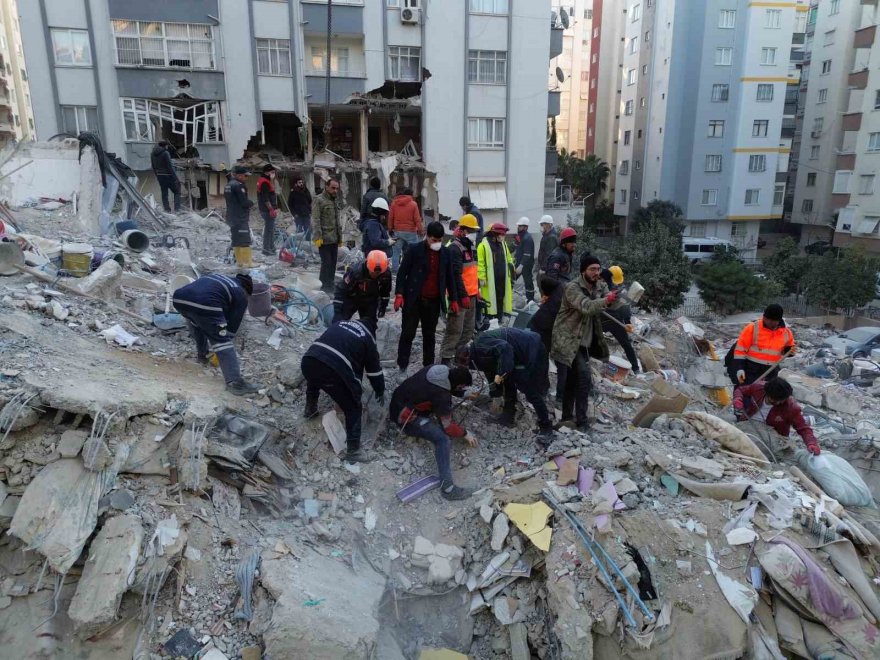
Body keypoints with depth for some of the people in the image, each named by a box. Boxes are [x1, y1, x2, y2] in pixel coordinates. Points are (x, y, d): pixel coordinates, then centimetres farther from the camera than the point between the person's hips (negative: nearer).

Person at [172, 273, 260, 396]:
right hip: (204, 305, -6)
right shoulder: (240, 296, 21)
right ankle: (235, 382, -6)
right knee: (222, 341, 2)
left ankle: (202, 354, 45)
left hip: (179, 298, 6)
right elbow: (233, 324, 19)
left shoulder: (217, 276, 38)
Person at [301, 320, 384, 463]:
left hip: (308, 362, 5)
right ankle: (353, 450, 12)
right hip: (333, 372, -5)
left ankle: (310, 409, 58)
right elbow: (375, 371, 21)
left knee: (314, 380, 42)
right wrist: (380, 392, 40)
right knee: (353, 409, 12)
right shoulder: (368, 340, 15)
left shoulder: (341, 324, 28)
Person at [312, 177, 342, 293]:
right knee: (326, 263, -8)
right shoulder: (319, 200, -7)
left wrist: (340, 236, 20)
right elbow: (315, 220, -14)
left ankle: (330, 286, 20)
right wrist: (317, 236, -19)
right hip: (324, 239, -8)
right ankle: (324, 287, -1)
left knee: (333, 263, 10)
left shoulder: (334, 201, 19)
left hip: (334, 239, 8)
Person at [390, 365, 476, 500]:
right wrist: (465, 434, -3)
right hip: (404, 415, -9)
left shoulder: (437, 369, -6)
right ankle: (447, 488, -20)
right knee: (443, 439, -21)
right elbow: (447, 426, -18)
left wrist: (465, 394, 12)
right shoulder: (441, 395, -27)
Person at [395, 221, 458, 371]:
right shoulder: (415, 249, -5)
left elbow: (450, 278, 12)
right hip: (413, 299, -3)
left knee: (430, 335, 12)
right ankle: (402, 366, 7)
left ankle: (428, 366, 22)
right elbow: (402, 272, -5)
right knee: (408, 334, 0)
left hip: (434, 302, 4)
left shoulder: (445, 253, 6)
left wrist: (453, 299, 10)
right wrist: (399, 294, -13)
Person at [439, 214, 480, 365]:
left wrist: (476, 289, 21)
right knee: (455, 330, -8)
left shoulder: (471, 247, 17)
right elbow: (455, 275, -21)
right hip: (460, 296, -10)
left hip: (471, 295, 10)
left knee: (469, 329, 15)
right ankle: (446, 358, -2)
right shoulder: (454, 248, -15)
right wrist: (463, 295, -22)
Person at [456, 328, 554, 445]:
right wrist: (495, 395, 28)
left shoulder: (481, 345, -17)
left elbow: (504, 348, -32)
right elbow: (491, 371, 24)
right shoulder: (480, 352, 14)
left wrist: (500, 373, -31)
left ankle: (546, 428, 3)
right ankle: (508, 415, 27)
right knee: (508, 380, 17)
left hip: (532, 351, -10)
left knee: (532, 392, -6)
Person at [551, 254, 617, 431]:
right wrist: (605, 301, -48)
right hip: (569, 339, -8)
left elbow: (612, 300, -10)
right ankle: (581, 421, -9)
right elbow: (586, 306, -33)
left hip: (584, 341, 8)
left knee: (573, 379, 17)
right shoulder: (572, 288, -18)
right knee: (584, 377, -17)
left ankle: (567, 417, 30)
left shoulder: (600, 286, 5)